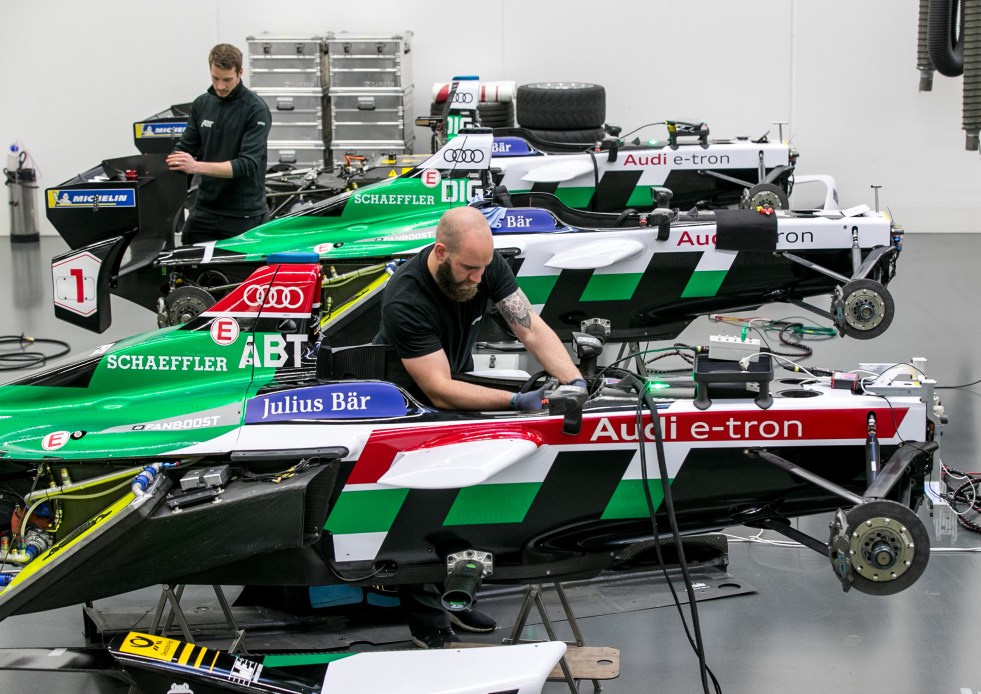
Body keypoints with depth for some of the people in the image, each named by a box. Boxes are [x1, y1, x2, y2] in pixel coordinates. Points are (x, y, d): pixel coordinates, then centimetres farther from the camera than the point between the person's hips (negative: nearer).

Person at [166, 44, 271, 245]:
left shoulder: (256, 110, -10)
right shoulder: (202, 104, 9)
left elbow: (248, 164, -20)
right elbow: (186, 147, 14)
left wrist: (196, 167, -29)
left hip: (243, 214, -5)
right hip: (204, 211, 5)